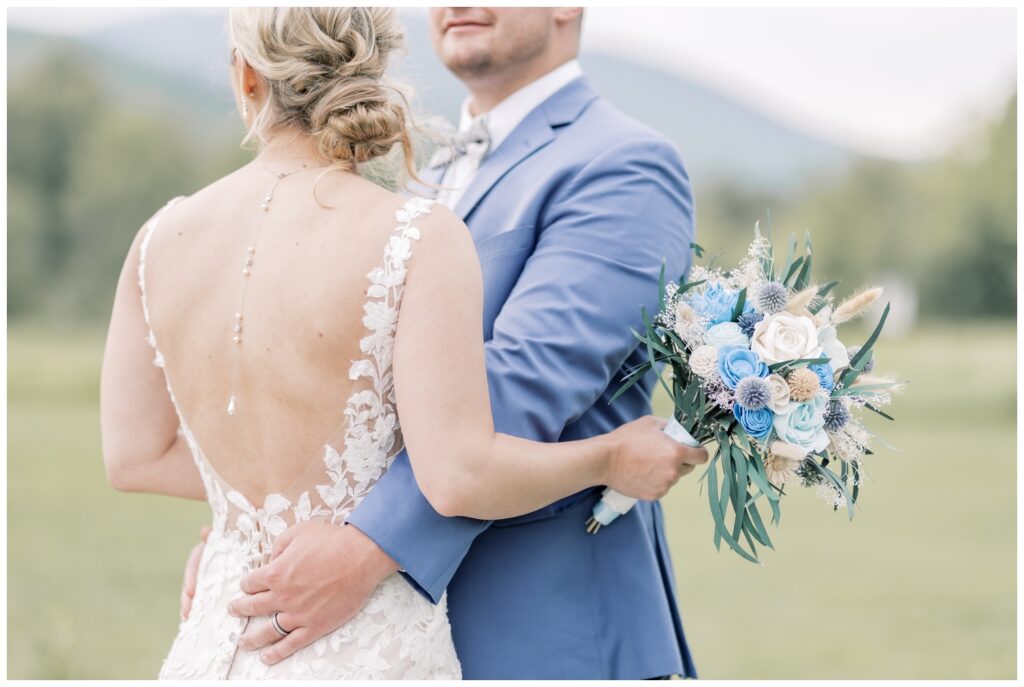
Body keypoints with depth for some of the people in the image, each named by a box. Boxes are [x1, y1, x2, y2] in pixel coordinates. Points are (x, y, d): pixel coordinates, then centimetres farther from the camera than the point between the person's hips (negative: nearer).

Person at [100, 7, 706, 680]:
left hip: (213, 647, 5)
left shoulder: (164, 237, 2)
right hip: (369, 649, -4)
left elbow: (136, 455, 9)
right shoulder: (421, 239, -13)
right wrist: (612, 459, -2)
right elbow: (458, 477, -18)